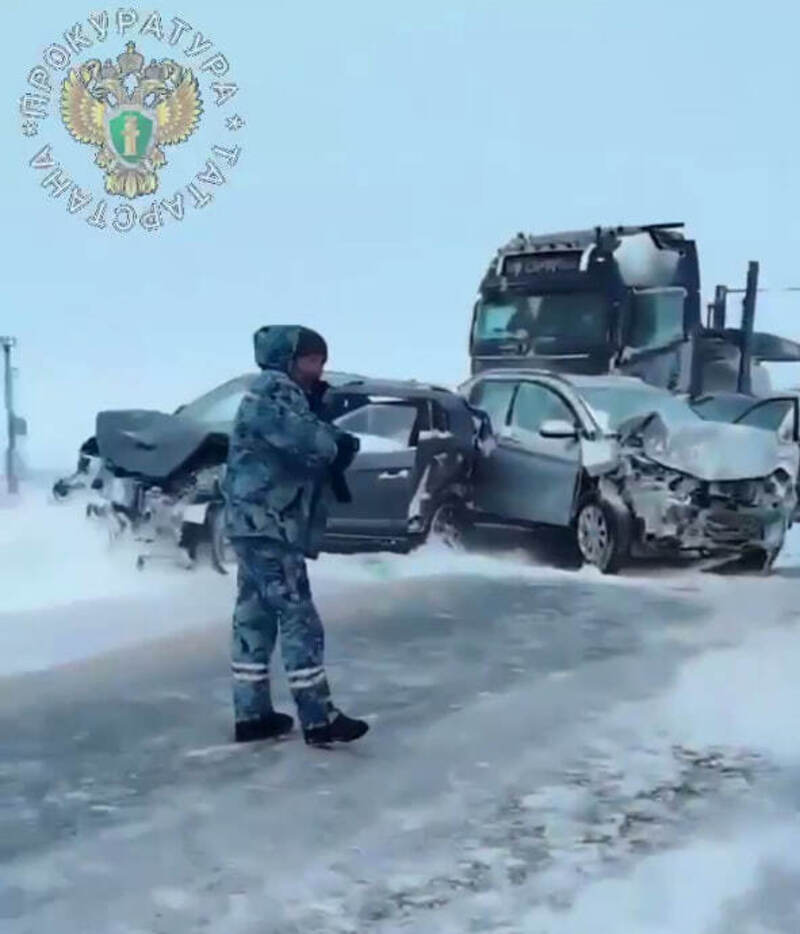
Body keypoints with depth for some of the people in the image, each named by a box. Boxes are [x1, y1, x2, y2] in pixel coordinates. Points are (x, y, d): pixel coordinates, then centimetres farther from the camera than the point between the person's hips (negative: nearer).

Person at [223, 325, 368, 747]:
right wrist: (340, 443, -8)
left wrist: (335, 447, -7)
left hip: (257, 523, 11)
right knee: (298, 618, -8)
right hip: (266, 523, -11)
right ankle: (319, 719, -6)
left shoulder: (283, 395, 21)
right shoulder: (273, 393, -12)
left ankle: (252, 714, 18)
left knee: (255, 616, 12)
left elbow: (315, 450, 14)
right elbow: (304, 438, -27)